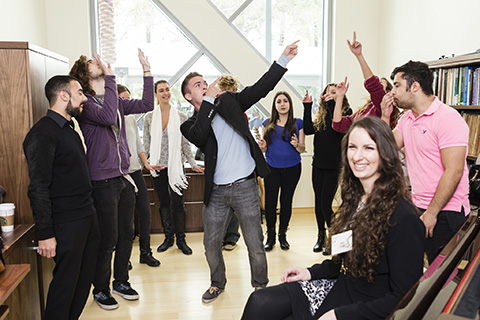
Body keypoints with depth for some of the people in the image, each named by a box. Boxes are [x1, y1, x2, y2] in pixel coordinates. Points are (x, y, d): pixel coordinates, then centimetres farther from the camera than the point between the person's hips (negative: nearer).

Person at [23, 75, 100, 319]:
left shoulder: (70, 130, 16)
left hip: (87, 217, 9)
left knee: (84, 278, 16)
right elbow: (38, 189, -19)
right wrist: (45, 234, -20)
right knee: (65, 283, 1)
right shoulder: (43, 134, -14)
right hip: (67, 223, -9)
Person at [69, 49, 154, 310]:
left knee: (126, 234, 14)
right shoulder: (85, 102, -8)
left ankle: (121, 281, 32)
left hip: (124, 177, 7)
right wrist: (110, 77, -24)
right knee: (108, 239, 2)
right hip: (103, 180, -7)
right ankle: (100, 289, 22)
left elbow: (146, 105, 6)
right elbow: (107, 117, -27)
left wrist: (147, 70, 0)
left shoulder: (116, 100, 13)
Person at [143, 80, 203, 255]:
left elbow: (185, 144, 4)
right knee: (164, 203, 11)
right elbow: (146, 144, 7)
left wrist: (193, 164, 0)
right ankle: (168, 237, 23)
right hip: (158, 167, 2)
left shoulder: (180, 117, 1)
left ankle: (181, 239, 13)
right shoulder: (150, 117, 4)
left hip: (175, 166, -2)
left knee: (178, 203, -1)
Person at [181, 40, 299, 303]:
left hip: (244, 187, -1)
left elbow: (260, 88, 0)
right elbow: (199, 135, -20)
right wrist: (209, 100, -17)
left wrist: (284, 59, -6)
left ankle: (260, 286, 29)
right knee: (211, 244, 12)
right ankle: (217, 284, 38)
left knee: (255, 245, 6)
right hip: (216, 192, 1)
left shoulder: (228, 102, 6)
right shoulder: (190, 126, 4)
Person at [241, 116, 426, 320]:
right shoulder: (357, 198, 4)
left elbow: (403, 300, -20)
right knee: (259, 301, -8)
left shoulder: (403, 218, -22)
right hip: (340, 287, 7)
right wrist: (312, 272, 3)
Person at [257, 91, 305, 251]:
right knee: (270, 201, -1)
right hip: (272, 168, 0)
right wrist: (262, 146, -11)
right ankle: (270, 236, 13)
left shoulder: (298, 123, 5)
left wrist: (297, 145, -17)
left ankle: (282, 235, 21)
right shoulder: (268, 123, 7)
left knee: (286, 201, 7)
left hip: (292, 168, 0)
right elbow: (264, 148, 12)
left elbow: (303, 149, 5)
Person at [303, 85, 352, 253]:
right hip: (318, 164, 5)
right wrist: (307, 107, -3)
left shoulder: (346, 112, -3)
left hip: (334, 165, -5)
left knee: (325, 204, -7)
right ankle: (321, 236, 28)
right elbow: (308, 130, 1)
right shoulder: (321, 114, 13)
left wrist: (332, 103, -25)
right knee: (318, 202, 11)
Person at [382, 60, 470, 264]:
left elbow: (453, 172, -20)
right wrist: (385, 116, 0)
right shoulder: (406, 118, 11)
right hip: (417, 206, 8)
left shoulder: (448, 118, -15)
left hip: (445, 212, -7)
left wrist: (431, 213, -20)